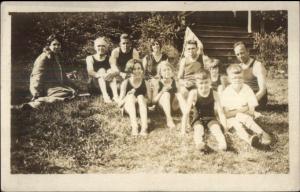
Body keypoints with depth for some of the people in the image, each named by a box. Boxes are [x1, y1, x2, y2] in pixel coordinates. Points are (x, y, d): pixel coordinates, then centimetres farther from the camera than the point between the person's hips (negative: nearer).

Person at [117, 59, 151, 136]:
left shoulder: (145, 83, -2)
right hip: (128, 108, -1)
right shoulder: (125, 83, -6)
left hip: (141, 108, 1)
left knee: (141, 97, -26)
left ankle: (144, 127, -39)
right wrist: (127, 98, -27)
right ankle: (134, 126, -42)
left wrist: (141, 100, -21)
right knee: (131, 96, -26)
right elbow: (119, 104, -6)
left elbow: (149, 100, 0)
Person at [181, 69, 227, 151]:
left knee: (217, 129, -28)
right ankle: (199, 143, -63)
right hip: (198, 119, -2)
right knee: (198, 129, -32)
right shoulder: (194, 94, -15)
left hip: (211, 118, 2)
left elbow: (220, 112, -10)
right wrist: (183, 130, -18)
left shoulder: (214, 94, -10)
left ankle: (223, 144, -55)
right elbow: (186, 112, -15)